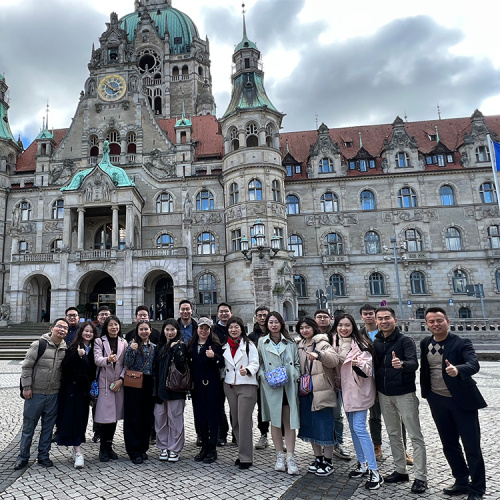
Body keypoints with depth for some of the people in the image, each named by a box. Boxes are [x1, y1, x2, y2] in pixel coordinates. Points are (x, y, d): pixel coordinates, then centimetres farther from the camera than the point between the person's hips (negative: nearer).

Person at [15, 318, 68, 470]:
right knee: (28, 426, 10)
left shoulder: (66, 349, 1)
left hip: (54, 395, 3)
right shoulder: (39, 344, -11)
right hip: (35, 393, -3)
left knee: (48, 427, 12)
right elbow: (26, 366, -8)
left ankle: (43, 456, 27)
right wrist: (26, 387, -9)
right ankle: (23, 457, 26)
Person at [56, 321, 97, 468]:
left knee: (82, 417, 9)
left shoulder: (93, 349, 6)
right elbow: (65, 365, -16)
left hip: (85, 388, 4)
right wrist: (77, 355, -29)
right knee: (72, 417, -5)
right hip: (72, 387, -4)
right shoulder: (73, 347, -4)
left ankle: (76, 449, 22)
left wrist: (93, 387, 5)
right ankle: (78, 451, -4)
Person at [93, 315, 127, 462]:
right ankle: (103, 449, 10)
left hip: (119, 383, 3)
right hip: (104, 383, -3)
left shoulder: (123, 343, 11)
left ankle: (109, 446, 21)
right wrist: (107, 359, -32)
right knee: (105, 416, -5)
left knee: (115, 415, 7)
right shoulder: (99, 341, 4)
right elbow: (97, 359, -11)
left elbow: (126, 364, 7)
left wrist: (121, 379, -6)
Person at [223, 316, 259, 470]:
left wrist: (247, 370, -26)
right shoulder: (225, 346, 12)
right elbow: (223, 365, 18)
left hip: (247, 385, -5)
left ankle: (246, 457, 4)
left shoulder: (249, 344, -2)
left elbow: (255, 363, -9)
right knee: (235, 420, 10)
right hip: (230, 386, 5)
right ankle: (243, 452, 24)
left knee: (244, 421, -6)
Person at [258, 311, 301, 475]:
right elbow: (259, 364, 9)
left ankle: (290, 457, 7)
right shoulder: (262, 342, 7)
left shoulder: (290, 342, 8)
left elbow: (297, 363, 11)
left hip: (289, 386, 0)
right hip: (271, 387, 0)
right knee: (275, 421, 8)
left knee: (289, 422, 0)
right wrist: (264, 377, -6)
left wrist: (294, 376, -4)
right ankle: (280, 456, 20)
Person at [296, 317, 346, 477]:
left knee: (324, 426, 0)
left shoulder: (322, 343, -9)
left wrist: (319, 354, -46)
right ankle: (318, 458, 30)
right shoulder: (299, 346, 11)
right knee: (310, 425, 14)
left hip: (322, 392, -7)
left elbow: (335, 359, -28)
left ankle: (328, 461, 16)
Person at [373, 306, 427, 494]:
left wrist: (402, 364, -43)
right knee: (393, 434, 15)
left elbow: (414, 363, -23)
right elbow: (375, 366, 10)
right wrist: (376, 390, 0)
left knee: (415, 436, 3)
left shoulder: (405, 340, -10)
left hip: (405, 393, -5)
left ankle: (420, 477, 13)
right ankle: (400, 471, 28)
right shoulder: (375, 343, 4)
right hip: (384, 395, 5)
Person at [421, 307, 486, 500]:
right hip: (438, 402, 5)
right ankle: (462, 482, 34)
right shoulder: (425, 343, 1)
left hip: (462, 400, -5)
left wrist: (457, 369, -50)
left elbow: (474, 365, -30)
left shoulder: (462, 343, -14)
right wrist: (426, 393, 13)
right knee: (449, 445, 16)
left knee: (472, 446, 5)